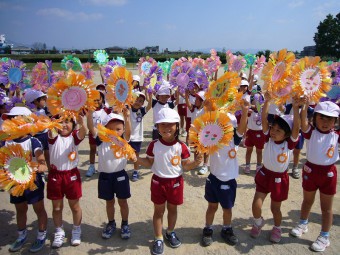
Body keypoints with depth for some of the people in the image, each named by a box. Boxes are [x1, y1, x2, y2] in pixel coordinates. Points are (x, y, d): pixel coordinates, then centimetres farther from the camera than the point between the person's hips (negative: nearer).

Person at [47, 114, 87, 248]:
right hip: (55, 175, 1)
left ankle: (76, 230, 33)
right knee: (57, 207, 14)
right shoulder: (54, 136, -3)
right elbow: (51, 132, -27)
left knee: (75, 206, 13)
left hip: (72, 175, -1)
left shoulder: (74, 136, -4)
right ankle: (59, 232, 33)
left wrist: (82, 123, -49)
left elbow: (83, 132, -26)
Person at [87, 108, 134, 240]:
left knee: (122, 201, 14)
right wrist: (90, 112, -32)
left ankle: (125, 224, 33)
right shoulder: (101, 141, -6)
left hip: (120, 175, -1)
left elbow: (128, 131, -27)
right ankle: (111, 223, 39)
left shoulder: (123, 141, -7)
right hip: (105, 176, 1)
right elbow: (91, 127, -17)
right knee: (109, 202, 18)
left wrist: (127, 117, -45)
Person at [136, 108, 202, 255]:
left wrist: (195, 163, -24)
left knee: (172, 209, 19)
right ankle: (158, 238, 27)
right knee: (159, 210, 12)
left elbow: (185, 166, -5)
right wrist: (137, 159, -18)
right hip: (158, 182, 0)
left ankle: (170, 233, 43)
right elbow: (149, 163, -2)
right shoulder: (154, 145, -11)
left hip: (175, 182, 1)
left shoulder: (181, 146, -11)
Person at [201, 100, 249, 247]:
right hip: (214, 177, 0)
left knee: (227, 208, 16)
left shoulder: (234, 140, -7)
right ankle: (208, 230, 34)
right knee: (212, 206, 15)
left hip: (229, 179, 1)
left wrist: (245, 111, -40)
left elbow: (242, 128, -23)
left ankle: (227, 230, 38)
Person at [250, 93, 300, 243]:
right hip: (264, 175, 2)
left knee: (275, 208, 14)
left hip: (280, 179, -2)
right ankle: (258, 223, 32)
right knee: (256, 206, -1)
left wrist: (295, 108, -43)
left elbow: (296, 127, -31)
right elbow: (264, 119, -21)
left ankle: (277, 228, 43)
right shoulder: (268, 138, -10)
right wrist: (267, 101, -33)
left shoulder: (289, 143, -15)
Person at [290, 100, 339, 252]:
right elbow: (303, 121, -26)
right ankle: (303, 224, 44)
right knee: (307, 201, 21)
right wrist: (306, 104, -40)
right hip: (310, 170, 1)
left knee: (326, 207, 10)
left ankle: (324, 237, 24)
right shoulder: (311, 132, -10)